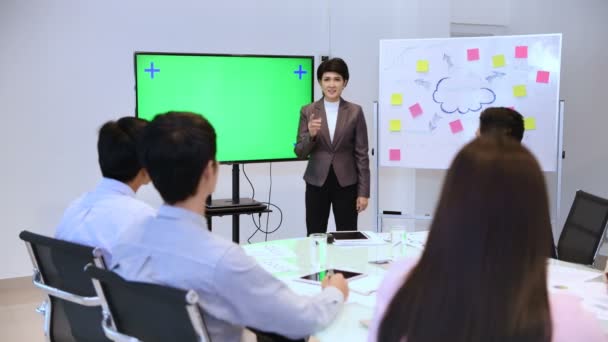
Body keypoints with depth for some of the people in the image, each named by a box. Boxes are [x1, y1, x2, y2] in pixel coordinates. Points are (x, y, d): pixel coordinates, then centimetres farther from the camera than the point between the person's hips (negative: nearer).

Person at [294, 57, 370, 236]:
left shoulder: (355, 111, 0)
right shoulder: (308, 111, 1)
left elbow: (361, 154, 0)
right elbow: (300, 153, -1)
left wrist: (363, 192, -4)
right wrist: (311, 134, -21)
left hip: (346, 183, 0)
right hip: (317, 183, 1)